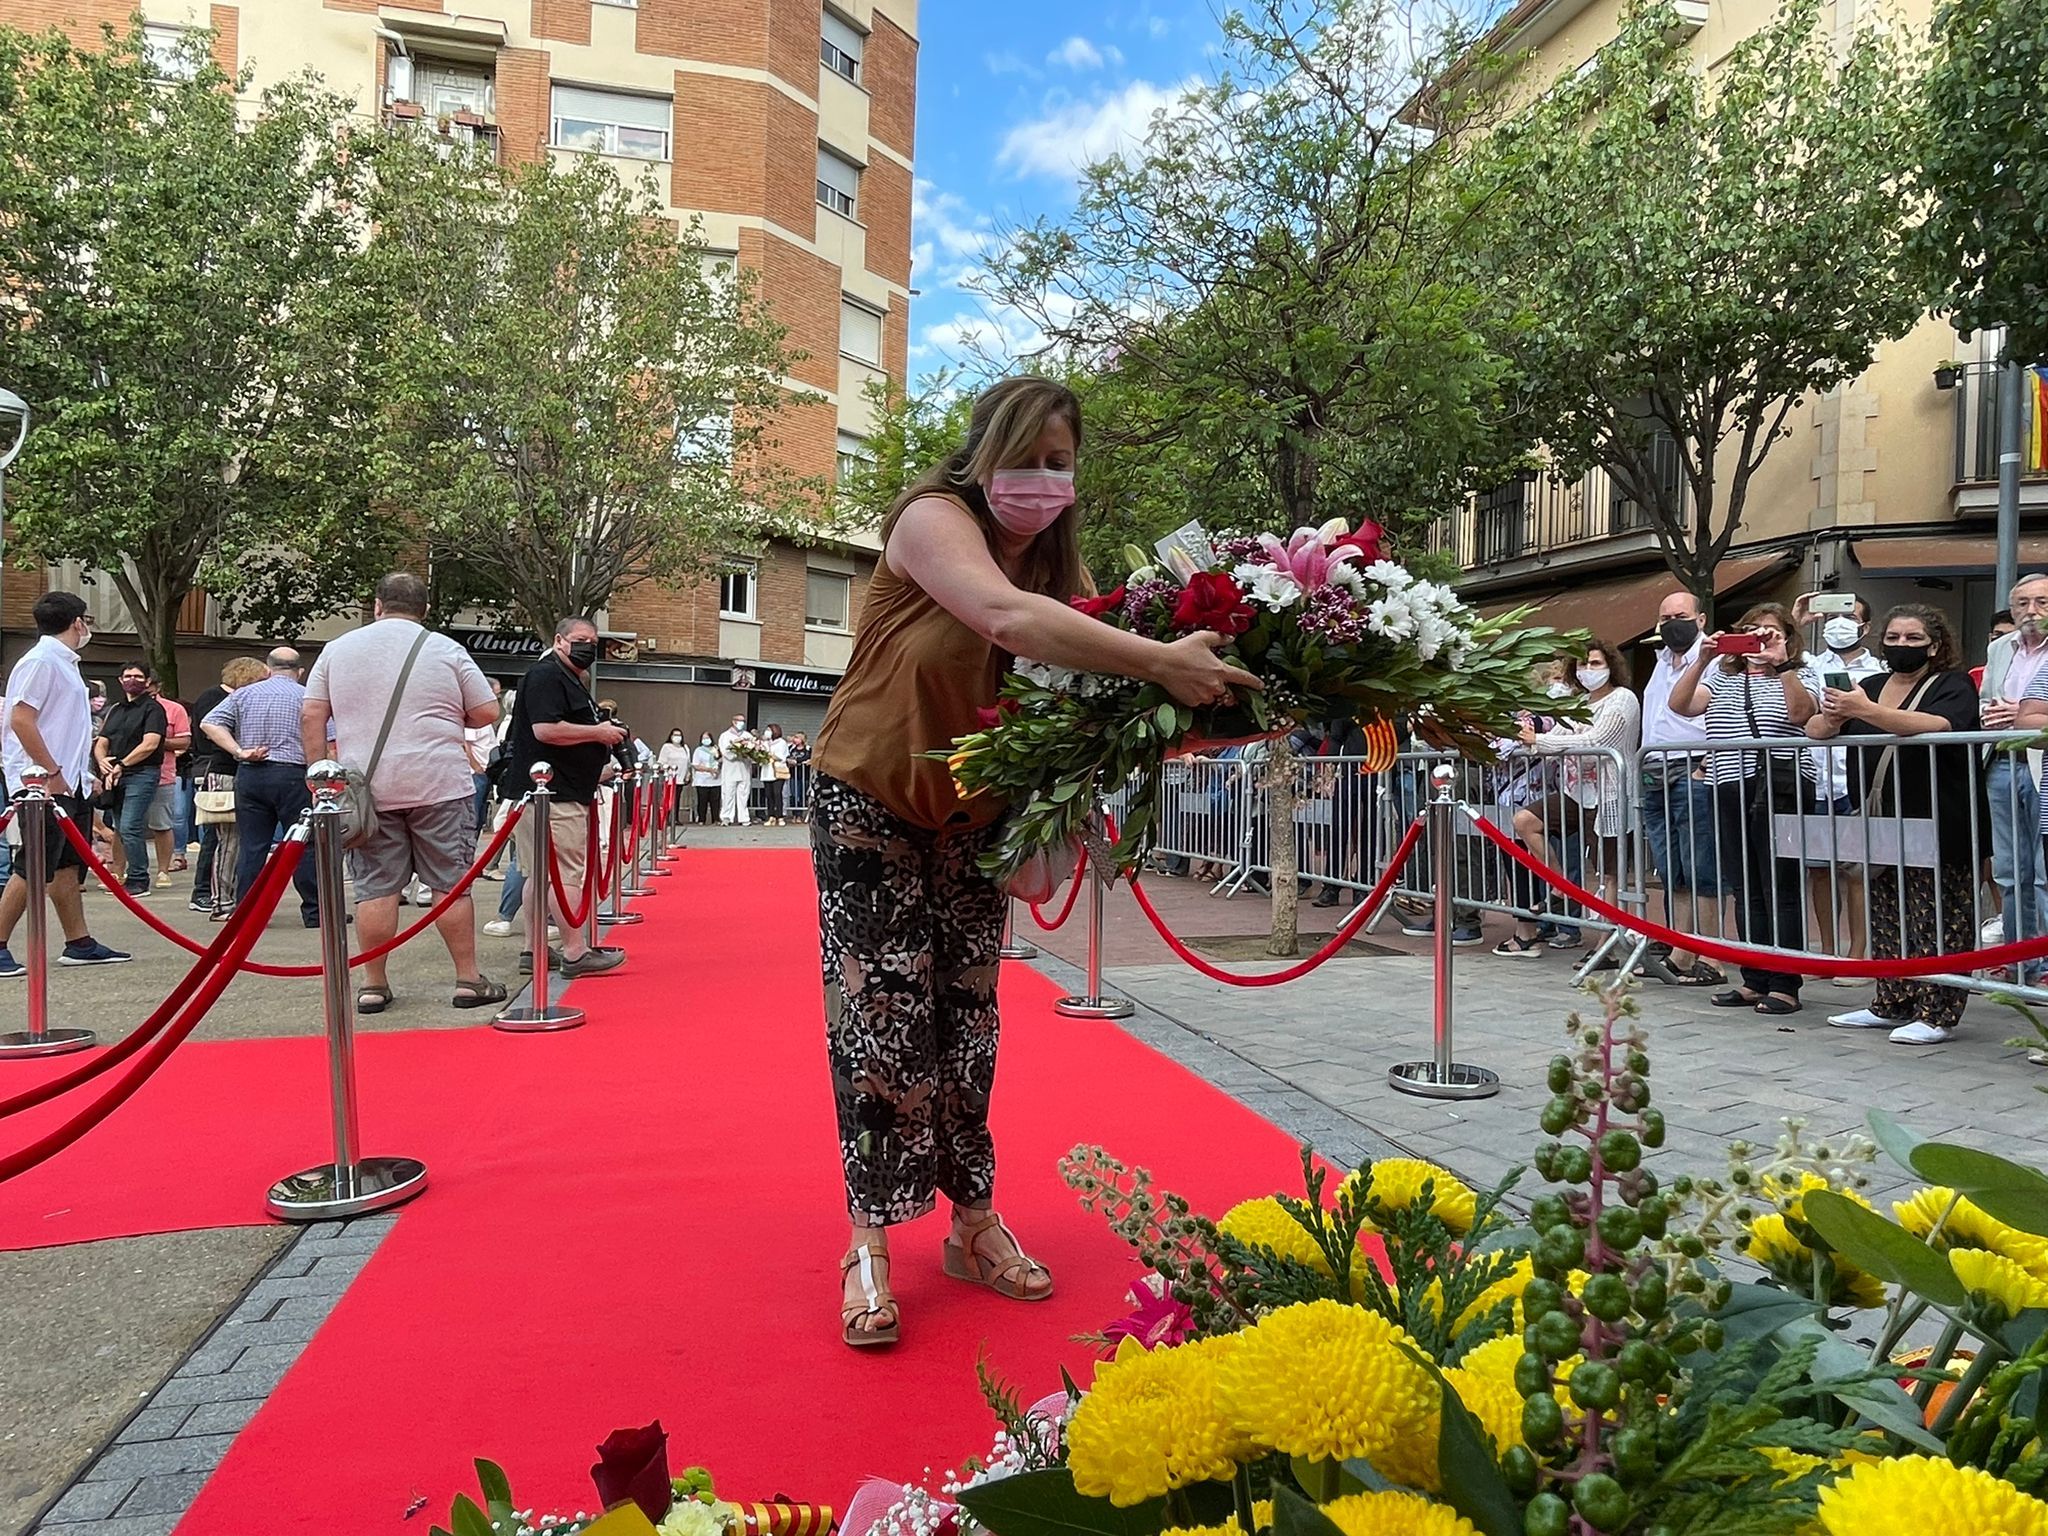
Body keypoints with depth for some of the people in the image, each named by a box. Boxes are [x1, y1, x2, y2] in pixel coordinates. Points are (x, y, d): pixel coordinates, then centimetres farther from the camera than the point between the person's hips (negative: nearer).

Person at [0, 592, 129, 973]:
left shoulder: (64, 662, 17)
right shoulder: (40, 661, -12)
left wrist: (84, 776, 18)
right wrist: (52, 774, -19)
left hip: (70, 784, 10)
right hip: (46, 785, -10)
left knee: (68, 867, 11)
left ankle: (78, 943, 16)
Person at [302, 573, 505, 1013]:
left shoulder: (337, 649, 9)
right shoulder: (446, 650, 2)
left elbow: (311, 716, 7)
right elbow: (488, 714, 3)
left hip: (366, 788, 2)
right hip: (439, 785, -2)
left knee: (375, 887, 7)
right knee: (452, 883, 3)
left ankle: (373, 984, 13)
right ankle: (468, 979, 8)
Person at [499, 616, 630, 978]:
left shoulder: (571, 680, 23)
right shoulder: (546, 676, -10)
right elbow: (546, 730, -23)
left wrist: (601, 769, 23)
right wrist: (598, 733, -16)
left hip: (561, 790, 11)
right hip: (554, 796, -11)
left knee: (542, 875, 12)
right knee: (568, 874, -10)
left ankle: (534, 952, 17)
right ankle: (575, 954, -9)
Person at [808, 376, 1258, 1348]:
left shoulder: (1055, 563, 1)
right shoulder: (932, 518, -19)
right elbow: (1006, 616, -40)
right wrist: (1159, 660, -48)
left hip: (972, 812, 6)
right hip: (871, 800, -5)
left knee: (966, 1014, 10)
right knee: (882, 1014, -6)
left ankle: (973, 1221, 22)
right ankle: (870, 1244, 6)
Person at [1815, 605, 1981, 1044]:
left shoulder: (1953, 685, -2)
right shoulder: (1870, 687, 15)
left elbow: (1937, 726, -24)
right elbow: (1814, 729, 10)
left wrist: (1865, 712, -33)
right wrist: (1833, 717, -14)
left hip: (1937, 830, -6)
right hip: (1882, 826, 6)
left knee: (1936, 922, -4)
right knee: (1887, 920, 9)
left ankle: (1937, 1015, 0)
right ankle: (1891, 1005, 17)